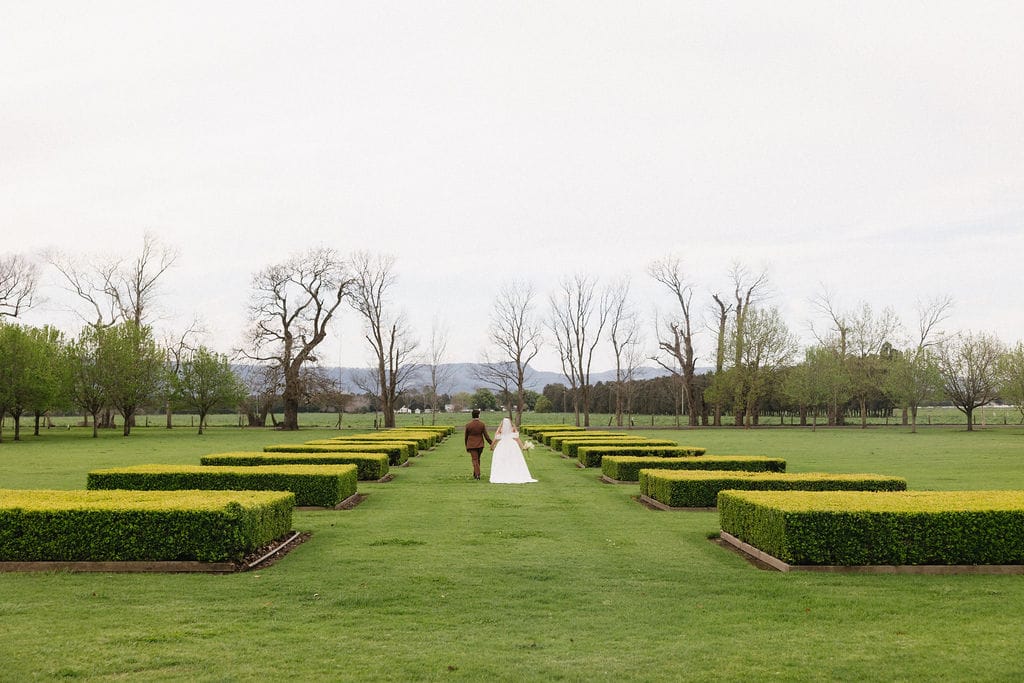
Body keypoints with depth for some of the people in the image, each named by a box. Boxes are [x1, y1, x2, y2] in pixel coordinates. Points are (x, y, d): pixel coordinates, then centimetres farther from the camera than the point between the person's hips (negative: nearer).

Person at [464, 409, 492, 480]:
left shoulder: (468, 425, -5)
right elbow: (486, 436, -5)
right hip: (480, 445, 1)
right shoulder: (482, 424, -5)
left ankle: (477, 474, -12)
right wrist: (492, 443, 4)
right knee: (478, 459, 16)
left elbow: (466, 436, 3)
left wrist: (466, 446, 14)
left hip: (471, 445, -1)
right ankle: (475, 474, 23)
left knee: (475, 459, 0)